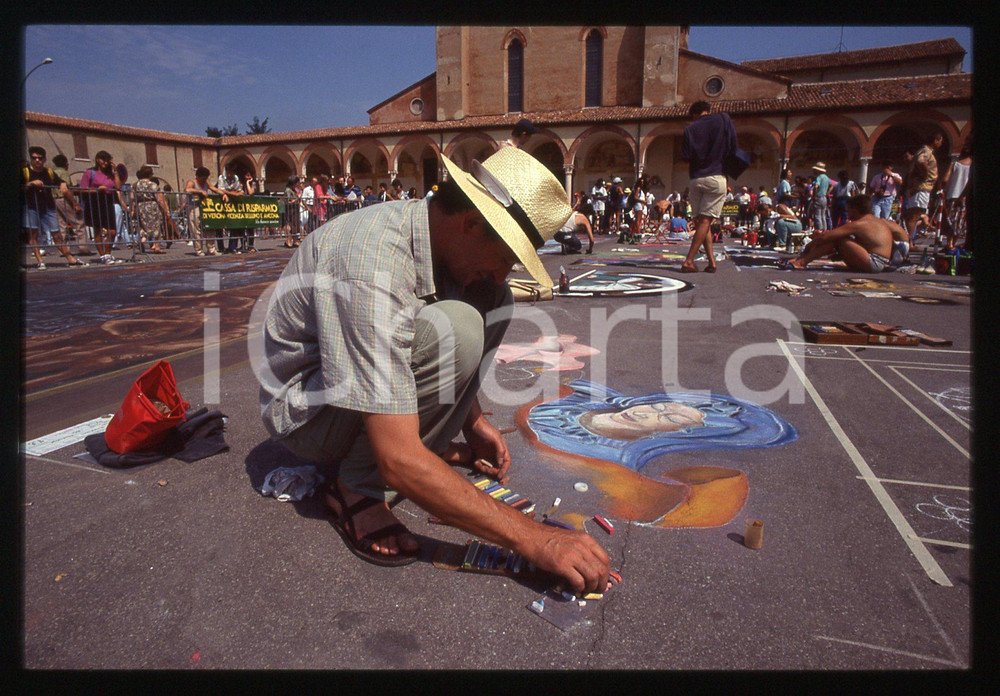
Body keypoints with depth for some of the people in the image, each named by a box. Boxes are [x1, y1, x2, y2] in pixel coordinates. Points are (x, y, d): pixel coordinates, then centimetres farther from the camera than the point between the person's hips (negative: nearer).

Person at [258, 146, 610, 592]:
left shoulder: (432, 230, -9)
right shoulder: (374, 268, -36)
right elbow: (399, 462, -38)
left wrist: (473, 421, 6)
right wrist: (532, 539, -34)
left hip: (374, 368, 8)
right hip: (304, 409, -8)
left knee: (493, 303, -5)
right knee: (451, 330, -33)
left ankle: (431, 444, 1)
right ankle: (355, 488, -14)